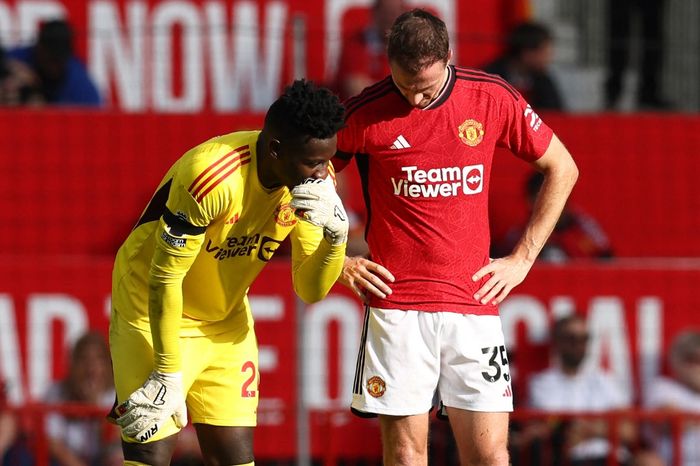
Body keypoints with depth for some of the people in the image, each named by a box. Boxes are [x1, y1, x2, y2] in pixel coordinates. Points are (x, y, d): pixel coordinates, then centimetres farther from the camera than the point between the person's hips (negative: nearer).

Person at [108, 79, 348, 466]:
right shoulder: (211, 177, -33)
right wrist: (169, 375, -20)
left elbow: (311, 291, -7)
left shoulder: (314, 178, -13)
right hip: (154, 313, -6)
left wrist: (336, 236, -27)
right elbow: (165, 278, -24)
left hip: (227, 320, 6)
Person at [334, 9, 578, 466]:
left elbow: (562, 169, 12)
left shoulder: (493, 98, 0)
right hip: (396, 304, -1)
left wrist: (523, 259, 8)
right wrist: (339, 261, 4)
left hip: (474, 302, 1)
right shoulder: (366, 114, -5)